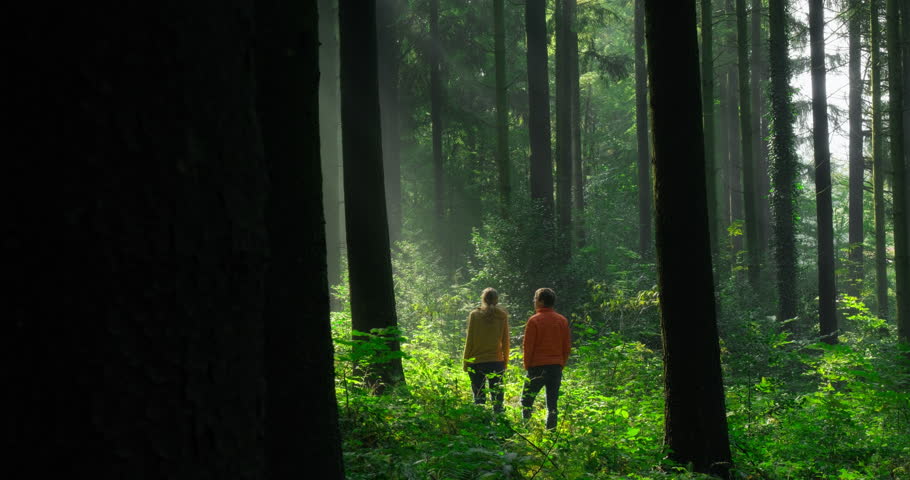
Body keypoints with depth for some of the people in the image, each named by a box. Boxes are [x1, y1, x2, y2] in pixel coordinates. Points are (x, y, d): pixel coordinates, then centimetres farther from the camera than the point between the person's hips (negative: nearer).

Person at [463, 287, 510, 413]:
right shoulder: (502, 316, 1)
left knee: (479, 398, 4)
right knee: (497, 398, 7)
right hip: (497, 361, 2)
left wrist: (466, 363, 3)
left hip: (477, 361, -1)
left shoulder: (475, 315, -5)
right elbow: (506, 341, 4)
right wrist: (505, 360, 13)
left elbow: (469, 341, -3)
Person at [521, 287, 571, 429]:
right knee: (552, 404, 8)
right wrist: (561, 364, 16)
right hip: (556, 367, 5)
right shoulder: (562, 321, 8)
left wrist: (527, 365, 3)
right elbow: (567, 346, 10)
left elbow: (528, 346, -7)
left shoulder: (534, 320, -8)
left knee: (526, 401, 4)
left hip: (538, 366, -5)